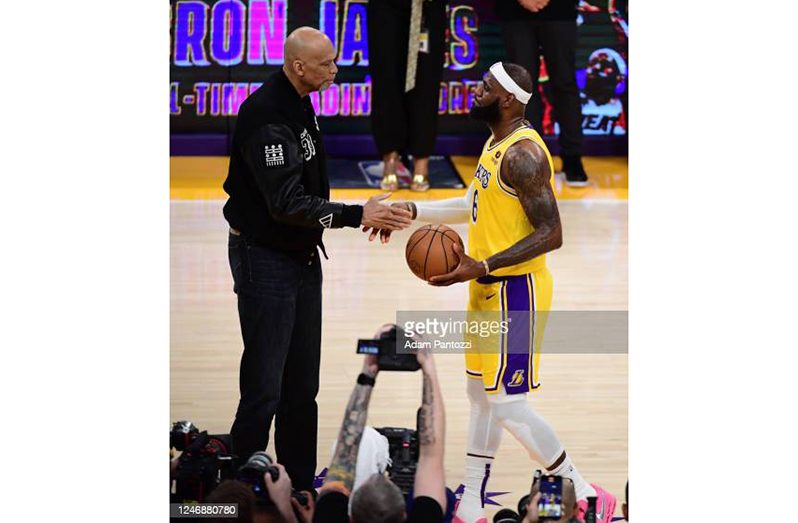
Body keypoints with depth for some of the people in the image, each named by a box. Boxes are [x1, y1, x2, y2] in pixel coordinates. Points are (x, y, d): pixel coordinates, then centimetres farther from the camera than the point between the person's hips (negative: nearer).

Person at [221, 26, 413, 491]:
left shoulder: (298, 104, 9)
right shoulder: (267, 117, -23)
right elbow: (286, 204, -28)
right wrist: (356, 216, -28)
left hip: (301, 256, 10)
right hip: (265, 258, -10)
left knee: (302, 384, 14)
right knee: (264, 387, -7)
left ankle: (300, 487, 21)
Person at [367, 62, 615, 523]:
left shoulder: (523, 154, -22)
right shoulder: (497, 143, 9)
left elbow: (550, 234, -25)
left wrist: (481, 268, -28)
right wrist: (411, 211, 20)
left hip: (516, 293, -10)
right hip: (489, 290, 10)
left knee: (508, 406, -6)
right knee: (482, 396, 15)